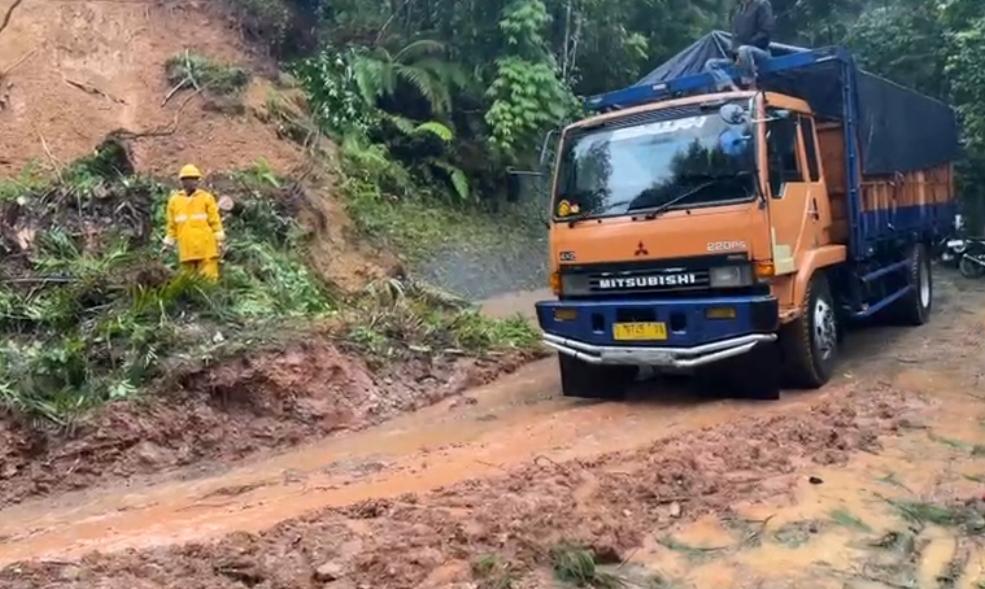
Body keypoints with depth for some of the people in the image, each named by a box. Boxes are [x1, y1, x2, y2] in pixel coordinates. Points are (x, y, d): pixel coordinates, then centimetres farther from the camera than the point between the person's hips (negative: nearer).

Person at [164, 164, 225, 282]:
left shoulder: (207, 198, 4)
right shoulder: (174, 200, 11)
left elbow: (215, 221, 4)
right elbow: (172, 225, 15)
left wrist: (219, 240, 1)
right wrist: (170, 242, 14)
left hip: (206, 249, -2)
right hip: (186, 250, 2)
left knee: (209, 279, -5)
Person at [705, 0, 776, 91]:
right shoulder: (738, 8, 18)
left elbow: (766, 33, -12)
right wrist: (735, 53, -3)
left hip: (760, 52, -7)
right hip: (739, 58, 7)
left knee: (744, 50, -38)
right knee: (711, 64, -7)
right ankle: (734, 89, -27)